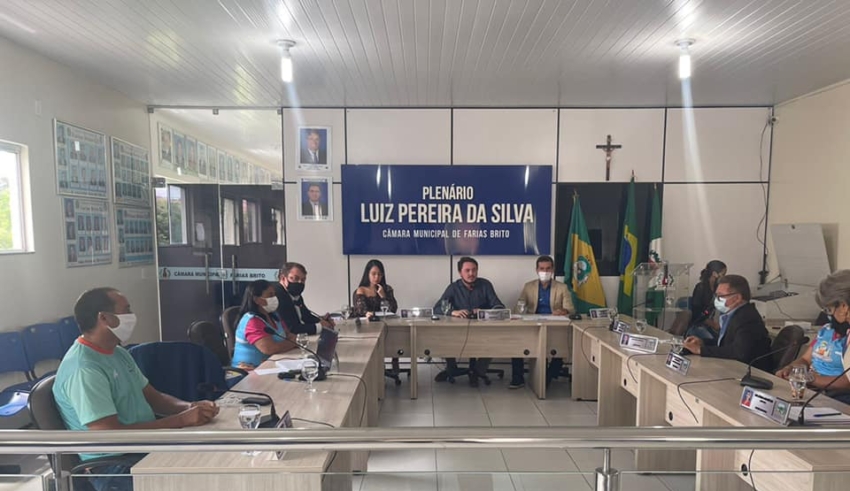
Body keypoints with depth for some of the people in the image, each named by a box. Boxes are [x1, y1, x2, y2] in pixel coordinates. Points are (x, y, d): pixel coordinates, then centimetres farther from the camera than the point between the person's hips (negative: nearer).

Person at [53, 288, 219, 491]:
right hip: (113, 467, -8)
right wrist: (181, 420, -25)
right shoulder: (83, 369, -21)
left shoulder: (118, 353, 8)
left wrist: (189, 407, -8)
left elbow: (154, 397, 12)